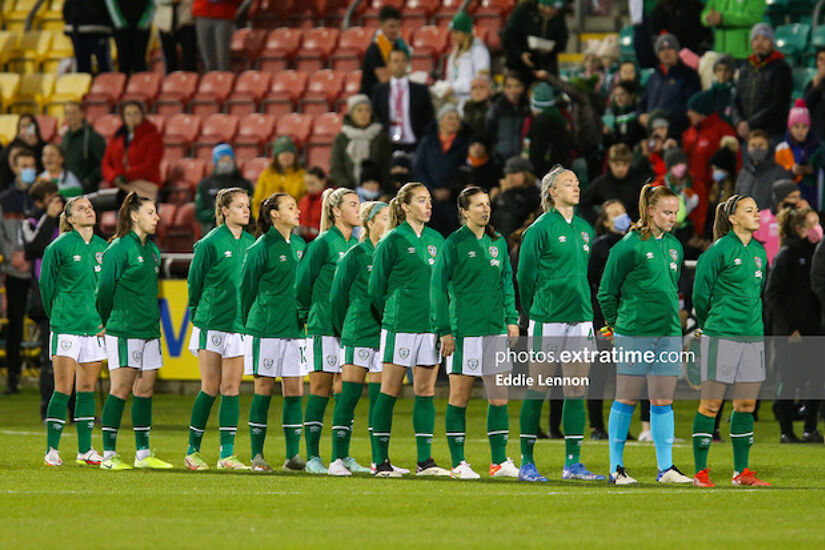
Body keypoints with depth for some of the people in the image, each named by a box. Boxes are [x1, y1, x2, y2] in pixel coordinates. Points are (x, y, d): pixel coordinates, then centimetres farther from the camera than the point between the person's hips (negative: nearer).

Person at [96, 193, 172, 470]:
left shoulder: (152, 249, 14)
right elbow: (104, 288, -7)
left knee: (145, 390, 8)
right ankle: (109, 454, -3)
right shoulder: (118, 249, -10)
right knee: (121, 389, -7)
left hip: (149, 330, 8)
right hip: (124, 331, -8)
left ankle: (143, 453, 13)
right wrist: (107, 321, 3)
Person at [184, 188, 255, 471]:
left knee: (231, 389, 1)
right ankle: (193, 451, 10)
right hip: (212, 325, -4)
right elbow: (195, 280, 0)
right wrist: (200, 313, 6)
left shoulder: (251, 243, 8)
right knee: (210, 388, -2)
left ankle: (227, 454, 2)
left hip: (240, 325, 4)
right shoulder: (210, 243, -7)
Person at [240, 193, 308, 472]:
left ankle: (293, 455, 4)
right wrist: (246, 324, 2)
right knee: (263, 389, -1)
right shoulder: (261, 248, -6)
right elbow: (246, 289, -1)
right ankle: (257, 455, 4)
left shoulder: (300, 245, 11)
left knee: (295, 391, 1)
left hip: (295, 330, 5)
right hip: (266, 330, -5)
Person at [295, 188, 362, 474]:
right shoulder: (322, 244, -7)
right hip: (324, 324, -6)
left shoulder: (357, 245, 12)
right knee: (320, 388, -4)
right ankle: (312, 457, -2)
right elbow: (302, 281, -4)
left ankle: (343, 456, 11)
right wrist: (308, 314, 4)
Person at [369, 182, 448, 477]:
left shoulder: (436, 240, 12)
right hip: (399, 327, -5)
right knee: (390, 391, -1)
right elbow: (376, 288, 0)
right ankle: (381, 460, 3)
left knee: (425, 392, 4)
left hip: (430, 326, 5)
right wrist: (393, 314, 5)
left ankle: (424, 460, 5)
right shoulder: (393, 241, -4)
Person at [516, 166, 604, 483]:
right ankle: (526, 462, 3)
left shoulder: (584, 228, 14)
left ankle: (573, 463, 6)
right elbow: (525, 275, -3)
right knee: (538, 389, -2)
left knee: (576, 391, 4)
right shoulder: (540, 229, -6)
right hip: (547, 322, -6)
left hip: (580, 319, 6)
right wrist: (533, 313, 2)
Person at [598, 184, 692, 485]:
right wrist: (616, 323, 6)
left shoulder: (674, 246, 11)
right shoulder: (629, 246, -8)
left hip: (668, 333, 5)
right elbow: (607, 291, -1)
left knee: (663, 401, 5)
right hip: (633, 333, -5)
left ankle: (665, 468, 6)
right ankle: (616, 467, 6)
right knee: (626, 399, 0)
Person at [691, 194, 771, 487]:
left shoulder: (759, 251, 12)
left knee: (746, 404, 8)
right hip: (720, 336, -6)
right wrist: (706, 326, 8)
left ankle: (741, 471, 15)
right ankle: (700, 472, 1)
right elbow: (700, 292, -4)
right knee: (711, 403, -4)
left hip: (752, 335, 6)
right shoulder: (719, 251, -9)